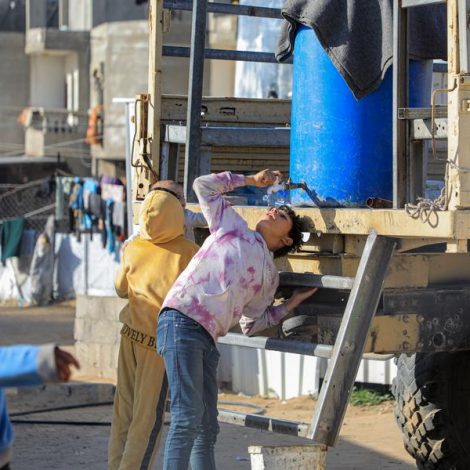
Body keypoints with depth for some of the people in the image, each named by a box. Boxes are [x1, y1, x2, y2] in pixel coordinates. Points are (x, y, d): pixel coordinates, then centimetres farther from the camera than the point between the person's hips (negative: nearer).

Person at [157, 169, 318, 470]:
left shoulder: (270, 277, 25)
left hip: (207, 340, 7)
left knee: (207, 429, 7)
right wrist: (252, 180, 22)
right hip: (181, 321, -7)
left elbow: (251, 324, 25)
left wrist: (292, 303, 25)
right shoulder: (234, 227, 14)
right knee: (188, 418, -18)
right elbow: (204, 185, 17)